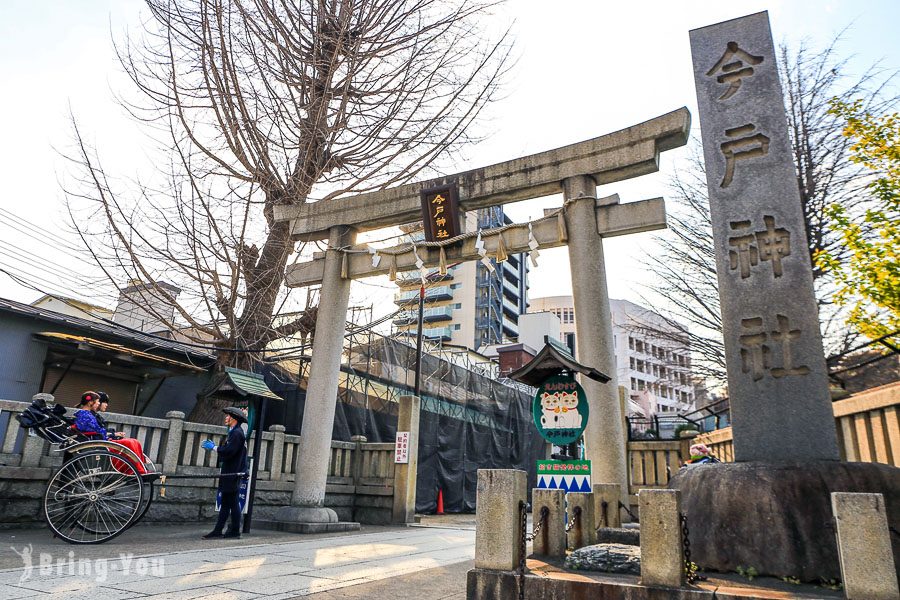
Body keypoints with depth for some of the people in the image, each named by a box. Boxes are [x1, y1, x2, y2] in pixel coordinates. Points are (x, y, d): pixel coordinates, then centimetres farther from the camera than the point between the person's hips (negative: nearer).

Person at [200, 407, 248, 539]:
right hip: (229, 473, 10)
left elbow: (229, 451, -23)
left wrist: (214, 447, -11)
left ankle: (235, 531, 7)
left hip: (233, 474, -10)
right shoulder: (234, 432, 17)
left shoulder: (237, 433, -15)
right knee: (225, 502, 11)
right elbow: (227, 449, 16)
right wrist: (213, 446, 9)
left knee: (232, 502, -2)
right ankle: (218, 531, 16)